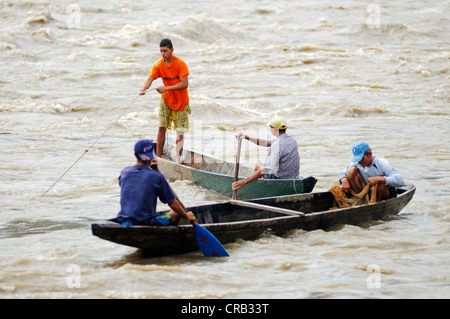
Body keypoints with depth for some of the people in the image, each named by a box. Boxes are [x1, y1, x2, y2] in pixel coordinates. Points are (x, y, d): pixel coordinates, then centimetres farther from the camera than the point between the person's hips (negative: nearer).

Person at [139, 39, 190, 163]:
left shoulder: (180, 64, -17)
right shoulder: (158, 65, -7)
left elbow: (185, 84, -23)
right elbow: (150, 79, -17)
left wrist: (166, 88, -30)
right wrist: (143, 88, -40)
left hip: (181, 101, -2)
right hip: (166, 99, 2)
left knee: (180, 131, -3)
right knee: (162, 128, -6)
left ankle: (178, 159, 3)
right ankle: (158, 157, -1)